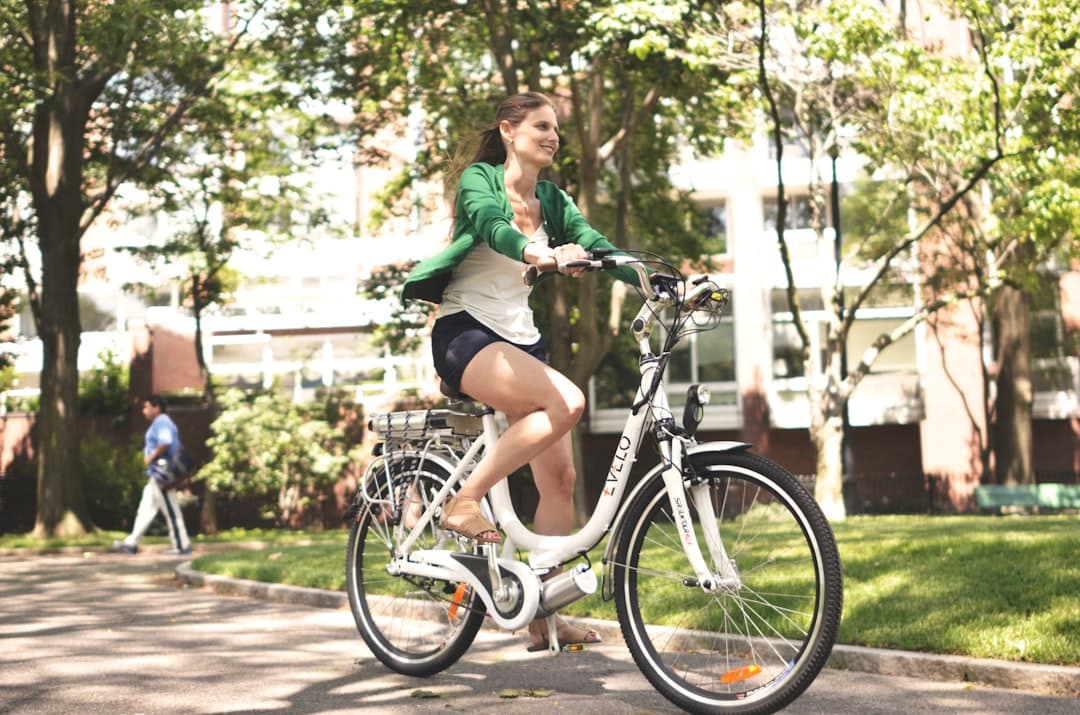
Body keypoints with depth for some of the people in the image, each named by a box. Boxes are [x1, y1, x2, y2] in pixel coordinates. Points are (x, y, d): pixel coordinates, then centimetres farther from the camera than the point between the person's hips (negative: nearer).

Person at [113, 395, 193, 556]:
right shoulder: (162, 423, 21)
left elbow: (165, 443, -30)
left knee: (171, 510, -7)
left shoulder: (161, 423, -13)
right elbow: (177, 447, 23)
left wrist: (151, 457, -19)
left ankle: (182, 546, -3)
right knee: (146, 508, 12)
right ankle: (131, 543, 16)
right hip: (157, 474, 11)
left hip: (161, 473, -11)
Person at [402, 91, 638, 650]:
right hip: (465, 333, -7)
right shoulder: (479, 179, -5)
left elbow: (596, 245, 2)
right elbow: (492, 226, -26)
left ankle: (543, 615, 3)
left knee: (559, 475, -3)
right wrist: (542, 254, -48)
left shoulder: (549, 198, 13)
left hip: (519, 339, 7)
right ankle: (465, 502, -20)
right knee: (566, 401, -31)